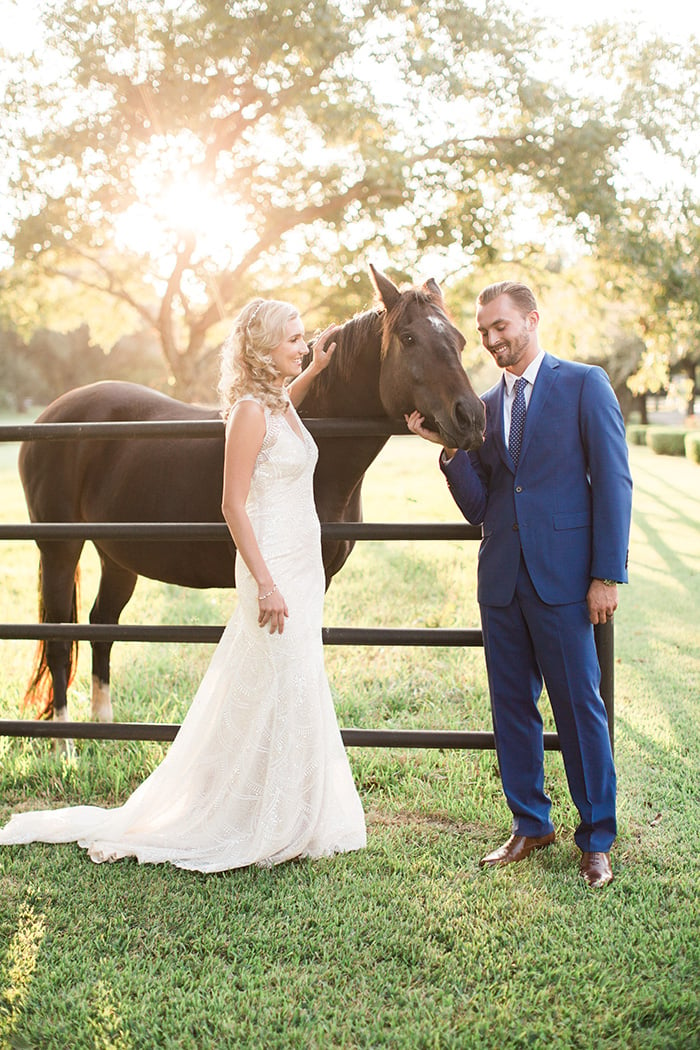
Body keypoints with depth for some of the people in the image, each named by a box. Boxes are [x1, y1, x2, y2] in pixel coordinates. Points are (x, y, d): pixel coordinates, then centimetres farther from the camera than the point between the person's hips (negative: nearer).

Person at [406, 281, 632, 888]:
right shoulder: (485, 406, 14)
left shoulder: (585, 384, -1)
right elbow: (477, 507, 11)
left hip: (562, 576, -5)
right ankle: (531, 826, 26)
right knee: (512, 706, 11)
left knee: (579, 707, 0)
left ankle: (596, 838, 14)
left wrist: (608, 574, -11)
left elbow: (613, 483, -5)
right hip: (501, 580, 5)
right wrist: (450, 447, -4)